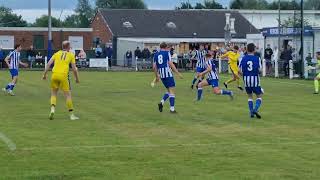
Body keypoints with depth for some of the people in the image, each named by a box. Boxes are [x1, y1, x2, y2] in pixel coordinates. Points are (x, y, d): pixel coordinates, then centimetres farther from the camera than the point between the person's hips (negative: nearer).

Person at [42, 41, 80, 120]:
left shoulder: (57, 53, 16)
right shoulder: (71, 55, 9)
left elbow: (49, 64, 6)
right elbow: (74, 69, 5)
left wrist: (45, 74, 10)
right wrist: (77, 78, 18)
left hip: (54, 75, 3)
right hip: (63, 75, -3)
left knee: (54, 93, 17)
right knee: (68, 95, 4)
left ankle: (52, 109, -6)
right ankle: (71, 115, 5)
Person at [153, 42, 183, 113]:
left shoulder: (156, 55, 14)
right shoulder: (167, 53, 0)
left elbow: (154, 67, 12)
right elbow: (170, 64, -10)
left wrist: (157, 76, 23)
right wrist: (178, 73, -9)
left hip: (161, 75, 6)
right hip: (168, 73, -6)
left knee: (169, 90, 18)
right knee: (172, 91, -2)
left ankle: (162, 102, -2)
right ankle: (172, 109, -7)